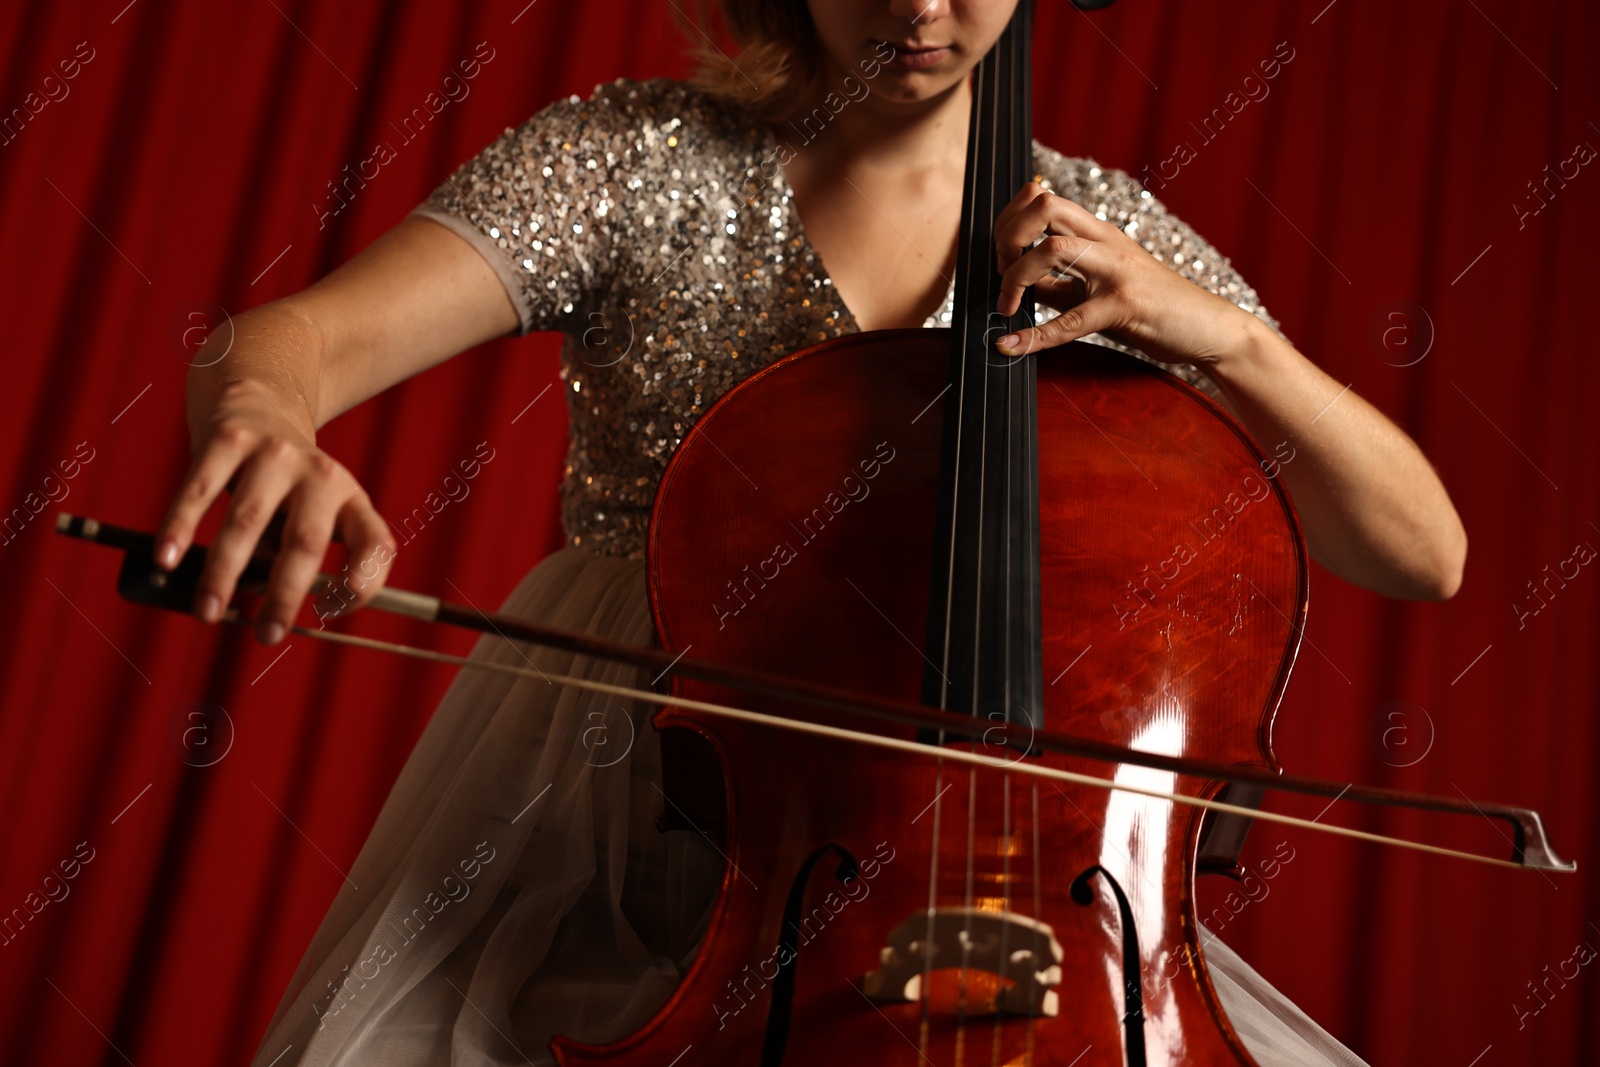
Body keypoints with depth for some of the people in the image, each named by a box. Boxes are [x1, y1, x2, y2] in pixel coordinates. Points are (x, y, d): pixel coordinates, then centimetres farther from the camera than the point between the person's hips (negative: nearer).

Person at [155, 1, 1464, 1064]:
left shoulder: (1106, 239, 4)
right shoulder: (635, 158, -3)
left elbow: (1424, 551, 2)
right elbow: (298, 339, -15)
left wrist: (1226, 334, -15)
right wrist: (263, 418, -40)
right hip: (617, 843, -2)